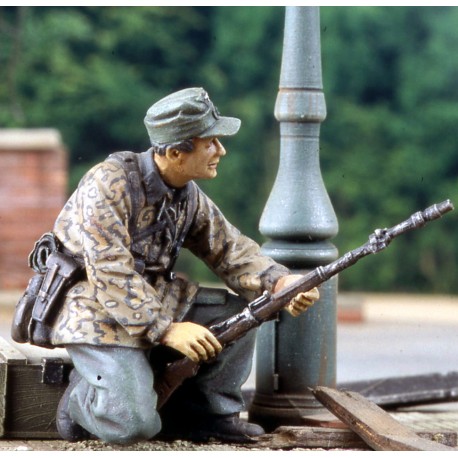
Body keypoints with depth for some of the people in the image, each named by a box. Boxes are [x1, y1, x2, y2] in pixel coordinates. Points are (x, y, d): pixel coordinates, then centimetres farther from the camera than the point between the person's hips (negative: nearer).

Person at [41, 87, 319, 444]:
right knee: (135, 425, -25)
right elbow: (110, 275, -26)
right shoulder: (110, 184, -21)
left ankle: (206, 411, 7)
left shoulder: (190, 196, 4)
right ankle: (80, 397, 8)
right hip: (99, 313, -8)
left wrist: (280, 282, -14)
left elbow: (229, 249, 5)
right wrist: (166, 330, -30)